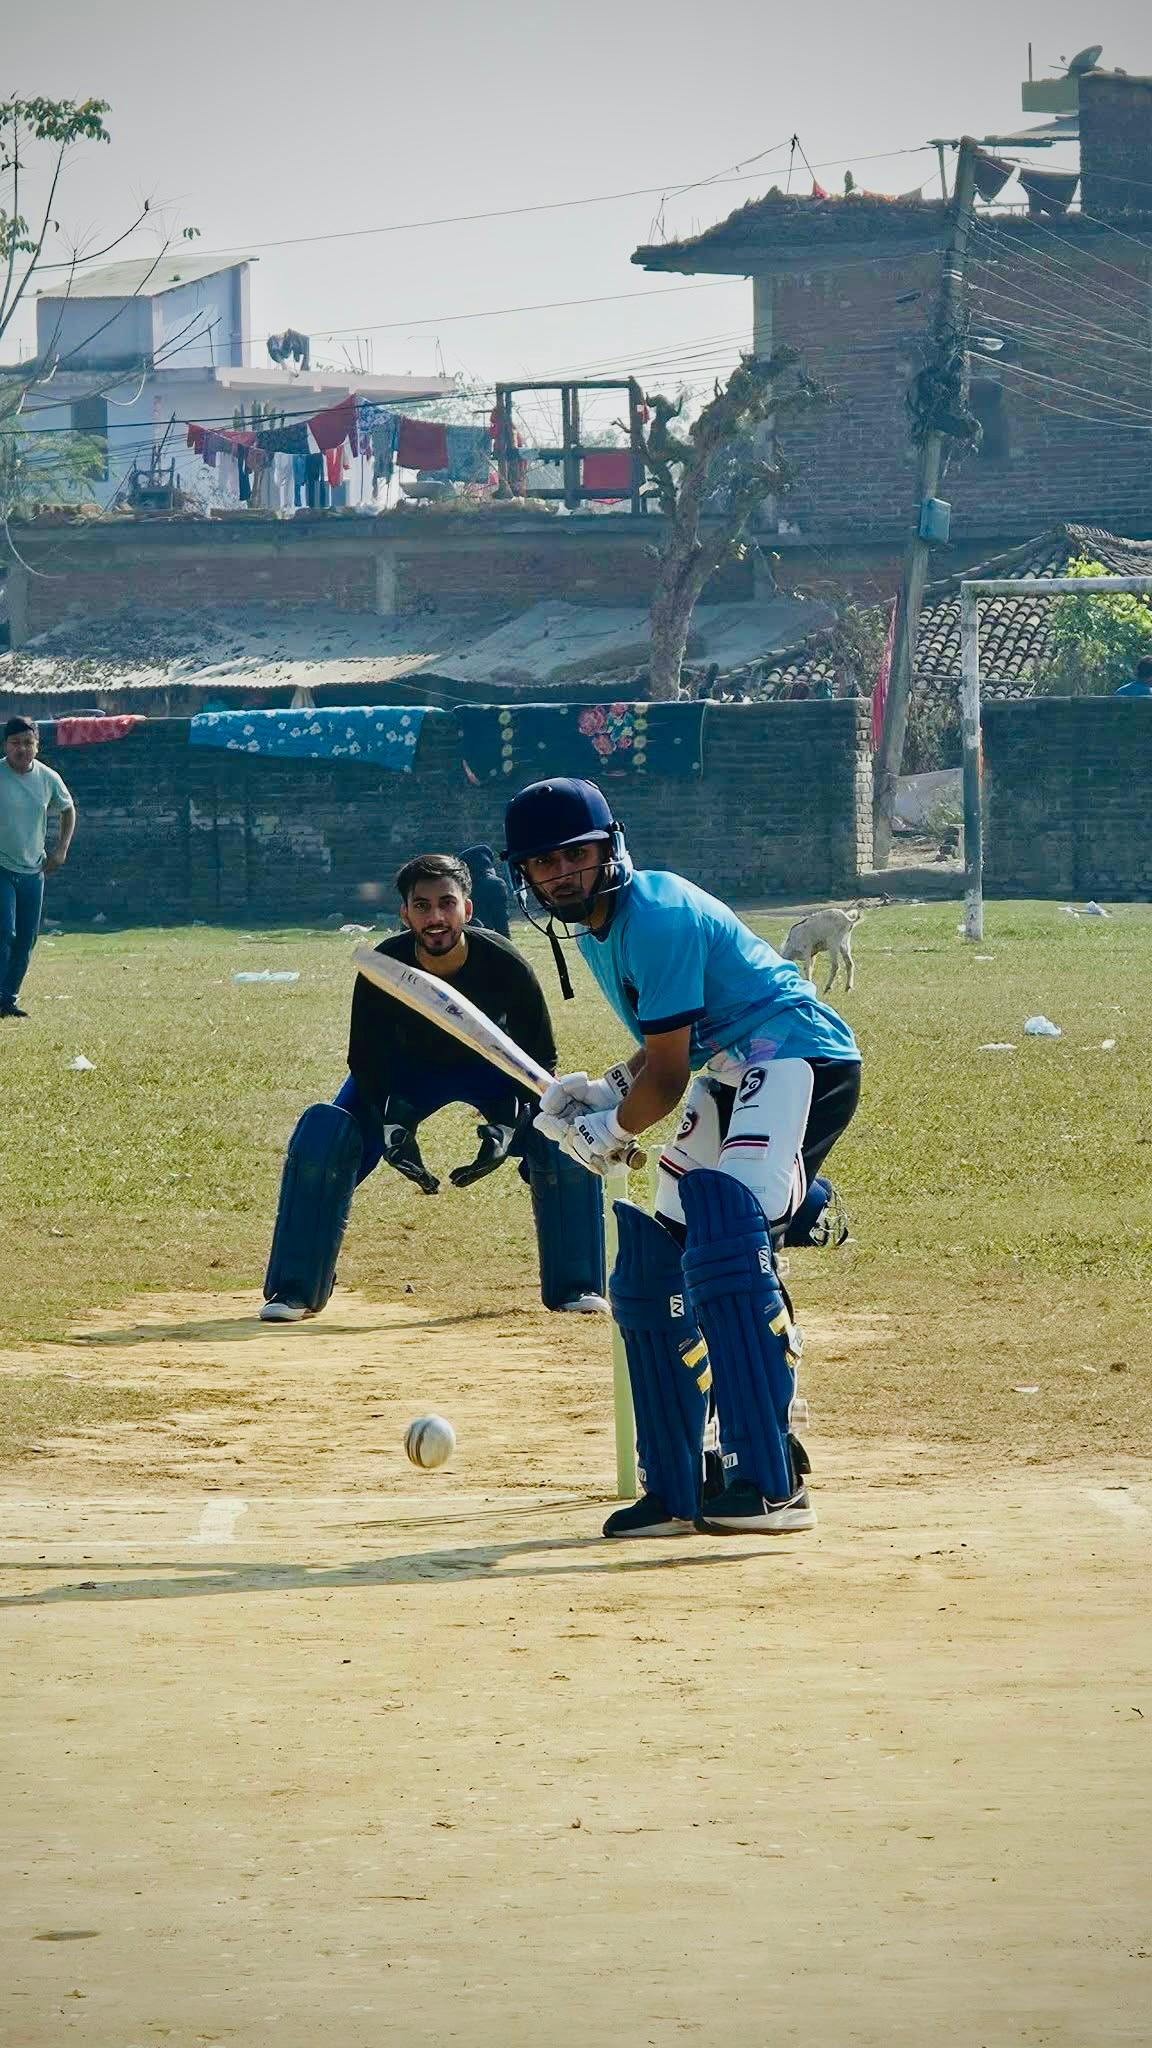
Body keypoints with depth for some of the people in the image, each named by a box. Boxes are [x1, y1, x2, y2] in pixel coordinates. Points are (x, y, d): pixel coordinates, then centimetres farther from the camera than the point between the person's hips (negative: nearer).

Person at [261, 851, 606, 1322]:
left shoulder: (504, 964, -32)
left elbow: (541, 1058, -19)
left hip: (493, 1067, 0)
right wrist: (392, 1128, -30)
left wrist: (506, 1127, -31)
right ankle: (295, 1290, -5)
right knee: (321, 1136, -20)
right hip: (405, 1068, 0)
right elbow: (365, 1059, -16)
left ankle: (573, 1285, -3)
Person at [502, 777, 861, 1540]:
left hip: (798, 1056, -11)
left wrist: (607, 1133, 2)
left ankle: (771, 1483, -37)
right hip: (731, 1075, 11)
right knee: (651, 1270, 13)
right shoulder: (598, 931, 13)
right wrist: (601, 1091, 7)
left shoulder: (655, 917, -18)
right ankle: (679, 1491, 22)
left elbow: (665, 1082, -15)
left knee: (724, 1238, -30)